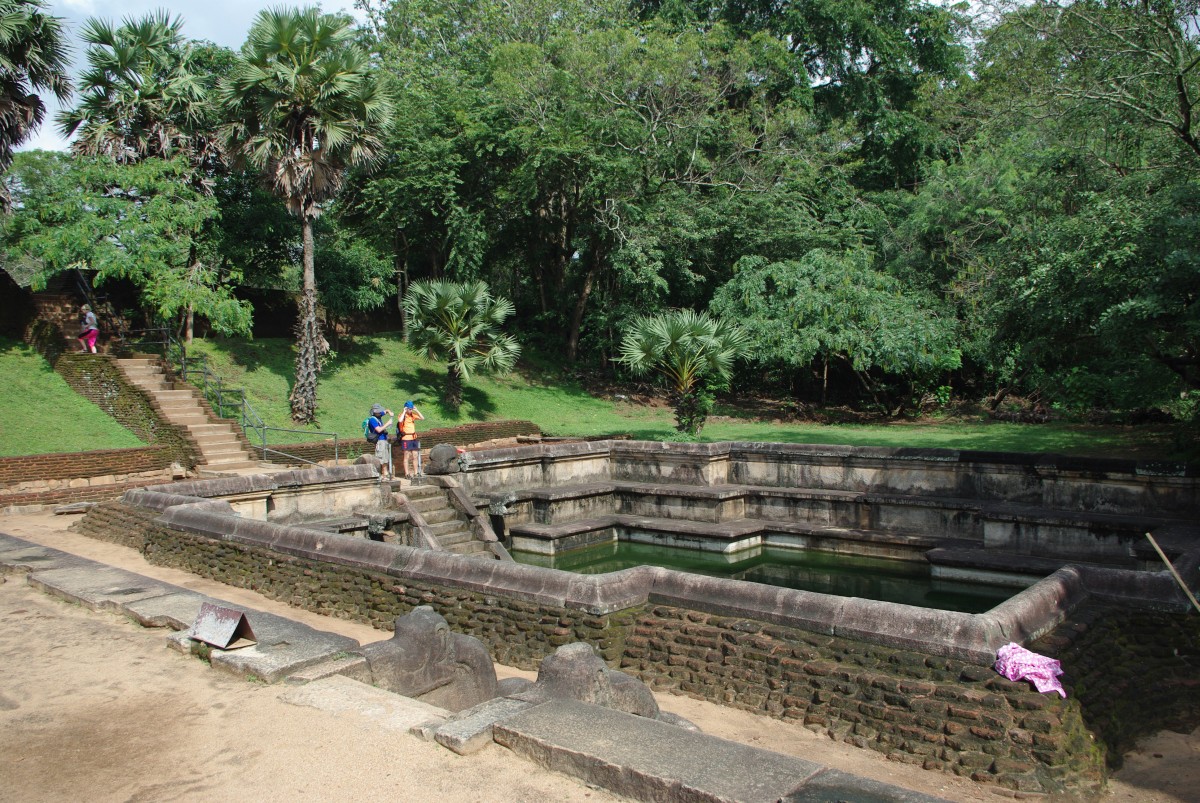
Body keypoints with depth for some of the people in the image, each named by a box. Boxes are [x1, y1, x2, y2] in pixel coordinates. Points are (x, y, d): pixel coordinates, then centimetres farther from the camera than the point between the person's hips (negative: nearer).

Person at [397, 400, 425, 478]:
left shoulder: (413, 415, 10)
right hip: (406, 439, -6)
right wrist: (404, 412, -18)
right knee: (406, 457, -2)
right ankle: (407, 473, 0)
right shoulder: (403, 415, -7)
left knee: (415, 456, 7)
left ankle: (416, 473, 12)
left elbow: (422, 418, 5)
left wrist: (416, 410, 0)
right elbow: (400, 421, -29)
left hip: (414, 438, 6)